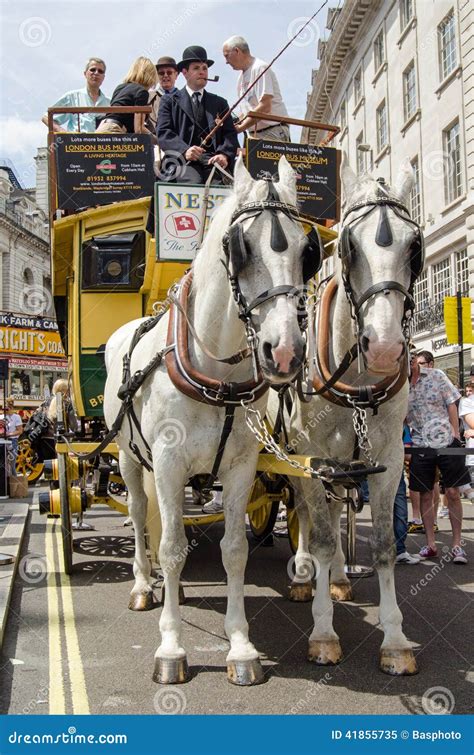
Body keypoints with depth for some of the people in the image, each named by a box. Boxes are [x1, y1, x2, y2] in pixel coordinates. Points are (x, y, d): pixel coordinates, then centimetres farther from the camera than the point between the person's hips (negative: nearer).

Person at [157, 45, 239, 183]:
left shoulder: (220, 103, 25)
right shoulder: (170, 101, 17)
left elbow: (230, 134, 14)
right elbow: (164, 133, 3)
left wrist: (224, 155, -10)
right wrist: (185, 150, -17)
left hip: (213, 160, 2)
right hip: (183, 161, -2)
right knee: (193, 182, -34)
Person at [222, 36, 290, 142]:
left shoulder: (260, 68, -9)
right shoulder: (241, 77, 17)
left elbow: (265, 107, -19)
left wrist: (240, 128, -17)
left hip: (273, 134, -7)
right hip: (254, 135, 7)